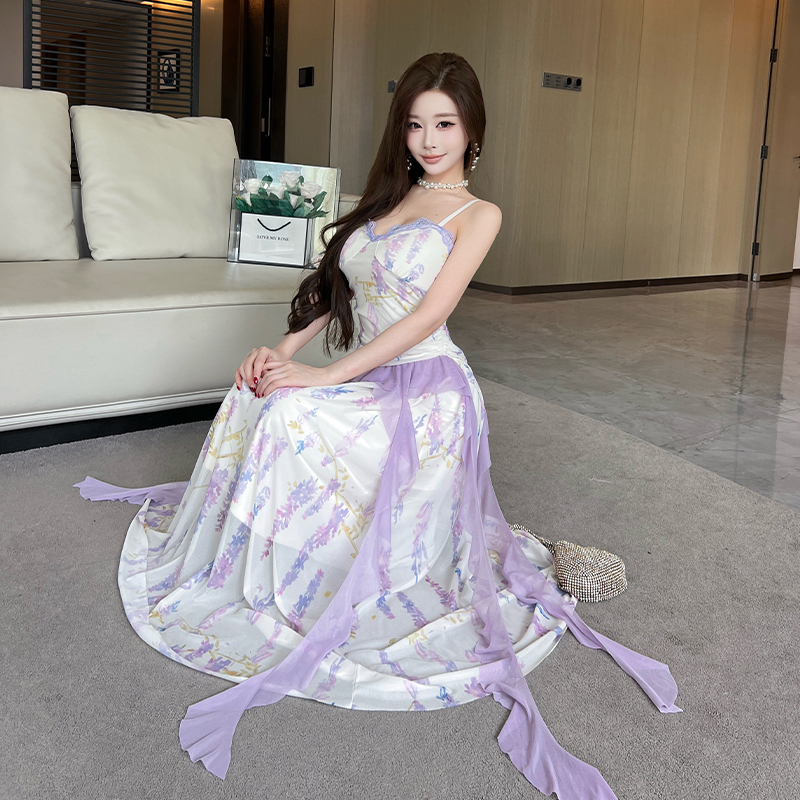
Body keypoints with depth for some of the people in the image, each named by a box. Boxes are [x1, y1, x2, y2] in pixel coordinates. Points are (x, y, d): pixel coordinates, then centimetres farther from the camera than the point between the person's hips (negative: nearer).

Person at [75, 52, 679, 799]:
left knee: (290, 414, -26)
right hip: (370, 383, 7)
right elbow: (338, 291, 14)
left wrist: (324, 376, -19)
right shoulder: (389, 197, 16)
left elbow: (427, 316, -16)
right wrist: (285, 347, -4)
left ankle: (288, 587, -7)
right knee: (253, 398, -13)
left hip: (424, 389, -7)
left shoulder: (477, 213, -5)